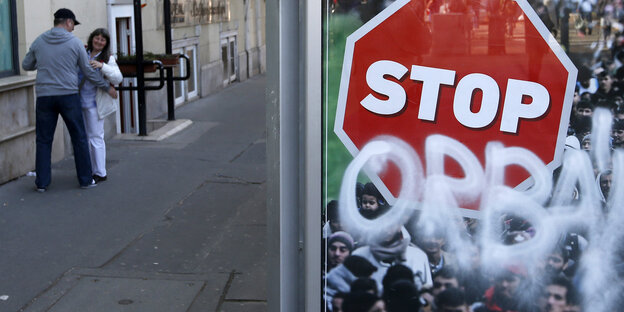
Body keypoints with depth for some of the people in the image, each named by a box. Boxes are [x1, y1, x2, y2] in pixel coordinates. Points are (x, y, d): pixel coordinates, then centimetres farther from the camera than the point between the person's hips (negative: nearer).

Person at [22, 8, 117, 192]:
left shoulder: (38, 42, 5)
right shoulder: (75, 42, -2)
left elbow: (26, 65, 15)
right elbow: (89, 71, 2)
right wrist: (107, 87, 13)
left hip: (44, 97, 2)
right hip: (68, 95, -2)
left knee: (43, 140, 8)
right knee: (79, 138, 8)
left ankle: (42, 182, 9)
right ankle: (85, 179, 12)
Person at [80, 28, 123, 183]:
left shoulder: (108, 59, -2)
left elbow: (118, 78, -16)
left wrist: (102, 66, -27)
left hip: (94, 103, -5)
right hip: (80, 101, 5)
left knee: (96, 136, -4)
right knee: (83, 136, 11)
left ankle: (100, 173, 2)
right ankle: (89, 169, 23)